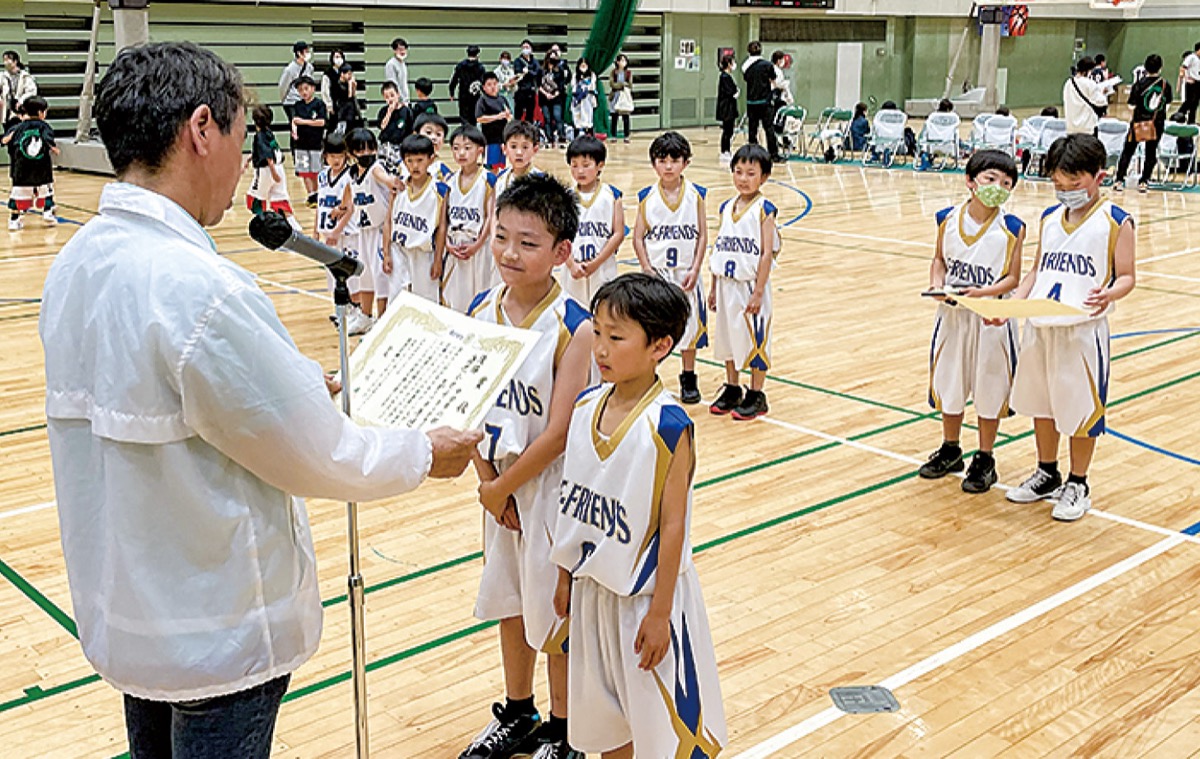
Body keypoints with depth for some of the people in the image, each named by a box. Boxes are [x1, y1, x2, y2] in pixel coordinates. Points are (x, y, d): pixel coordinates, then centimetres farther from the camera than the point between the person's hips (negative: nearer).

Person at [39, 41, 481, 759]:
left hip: (123, 608, 8)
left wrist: (299, 392, 18)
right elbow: (315, 457, -20)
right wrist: (424, 453, -3)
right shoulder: (198, 287, -28)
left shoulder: (75, 263, 0)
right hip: (217, 636, -8)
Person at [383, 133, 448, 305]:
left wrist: (438, 260, -6)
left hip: (424, 254, -2)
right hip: (399, 252, 2)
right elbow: (389, 222, 6)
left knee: (426, 302, 6)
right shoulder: (398, 189, 3)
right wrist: (386, 254, 1)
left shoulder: (439, 190, -7)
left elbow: (441, 227, -6)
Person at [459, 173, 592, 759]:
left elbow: (558, 432, -20)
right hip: (499, 484, 6)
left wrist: (503, 486, -12)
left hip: (551, 486, -6)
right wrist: (488, 483, -6)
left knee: (555, 611, 8)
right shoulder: (482, 310, -2)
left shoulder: (573, 327, -20)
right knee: (508, 600, 20)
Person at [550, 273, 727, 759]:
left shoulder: (668, 426, -20)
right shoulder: (586, 407, -1)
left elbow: (673, 524, -18)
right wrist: (566, 576, 12)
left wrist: (660, 613, -15)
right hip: (593, 587, 6)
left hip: (646, 594, -6)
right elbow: (573, 504, 7)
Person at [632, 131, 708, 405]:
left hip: (686, 273, 0)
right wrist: (647, 269, -9)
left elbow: (702, 236, 0)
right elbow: (638, 238, 0)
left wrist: (695, 270, -8)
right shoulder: (647, 197, -3)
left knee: (689, 323, 8)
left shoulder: (695, 195, -2)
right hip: (656, 272, 0)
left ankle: (689, 379, 23)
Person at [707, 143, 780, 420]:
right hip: (726, 284, 6)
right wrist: (714, 288, 11)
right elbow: (719, 249, 11)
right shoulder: (727, 207, 7)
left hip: (750, 285, -6)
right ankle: (731, 390, 29)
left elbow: (767, 253, -14)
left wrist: (758, 292, -18)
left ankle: (756, 395, 14)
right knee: (727, 336, 14)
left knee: (755, 339, 3)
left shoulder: (764, 210, -10)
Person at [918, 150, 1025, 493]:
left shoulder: (1011, 229, -11)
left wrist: (980, 292, -23)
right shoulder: (948, 219, -2)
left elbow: (1013, 278, -8)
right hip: (951, 315, 4)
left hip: (990, 318, -3)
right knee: (949, 382, 16)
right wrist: (937, 284, -9)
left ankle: (985, 460, 23)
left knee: (988, 389, 7)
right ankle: (950, 449, 36)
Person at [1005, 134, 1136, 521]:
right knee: (1040, 403, 16)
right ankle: (1047, 475, 34)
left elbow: (1127, 276, -6)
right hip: (1040, 327, 6)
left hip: (1084, 330, -6)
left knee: (1081, 409, 4)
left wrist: (1109, 294, -28)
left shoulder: (1115, 221, -6)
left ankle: (1077, 485, 21)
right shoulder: (1050, 218, 11)